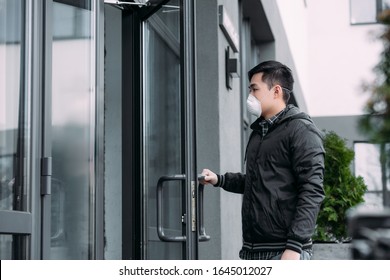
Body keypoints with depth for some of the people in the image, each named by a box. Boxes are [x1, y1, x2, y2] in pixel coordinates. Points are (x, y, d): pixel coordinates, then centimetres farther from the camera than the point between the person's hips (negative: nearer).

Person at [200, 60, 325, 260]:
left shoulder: (301, 130, -6)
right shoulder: (258, 132, 19)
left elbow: (311, 192, -14)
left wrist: (294, 246, -20)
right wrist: (219, 180, 16)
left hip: (283, 251, -8)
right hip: (252, 250, 8)